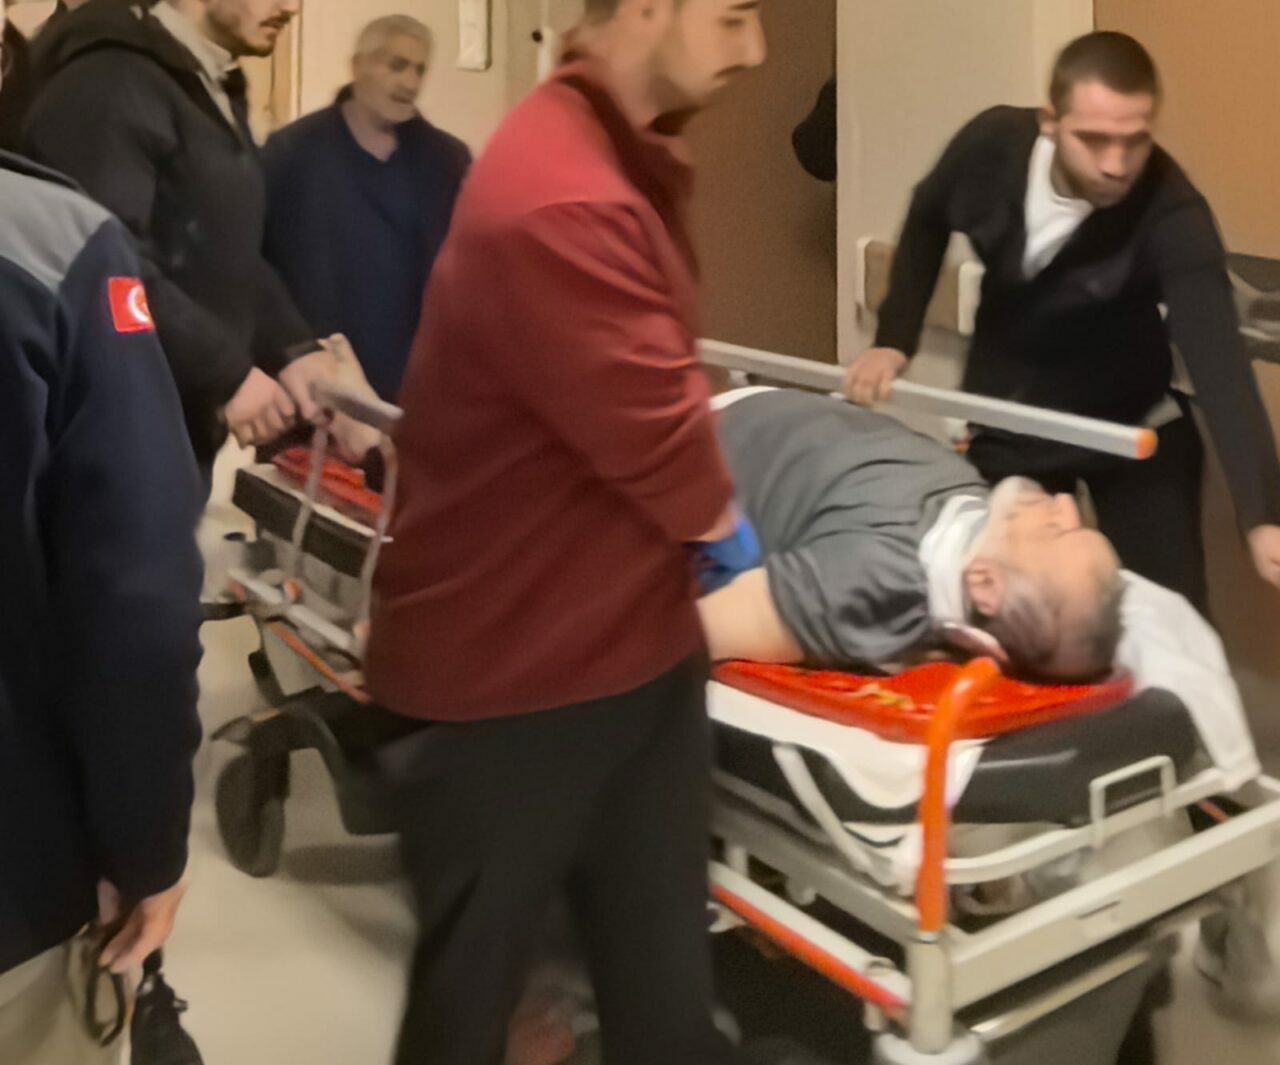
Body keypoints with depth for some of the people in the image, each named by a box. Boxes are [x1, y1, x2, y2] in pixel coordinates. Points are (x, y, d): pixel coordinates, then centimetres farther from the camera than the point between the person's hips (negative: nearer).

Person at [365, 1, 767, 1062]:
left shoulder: (620, 159, 9)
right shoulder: (558, 205, -26)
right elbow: (652, 427, -21)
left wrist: (699, 538, 6)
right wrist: (725, 528, -1)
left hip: (631, 646, 9)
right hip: (512, 674, -9)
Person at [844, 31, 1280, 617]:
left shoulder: (1172, 216, -31)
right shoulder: (992, 144, -20)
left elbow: (1217, 361, -41)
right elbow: (927, 220, 3)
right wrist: (894, 339, -6)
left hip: (1131, 425, -2)